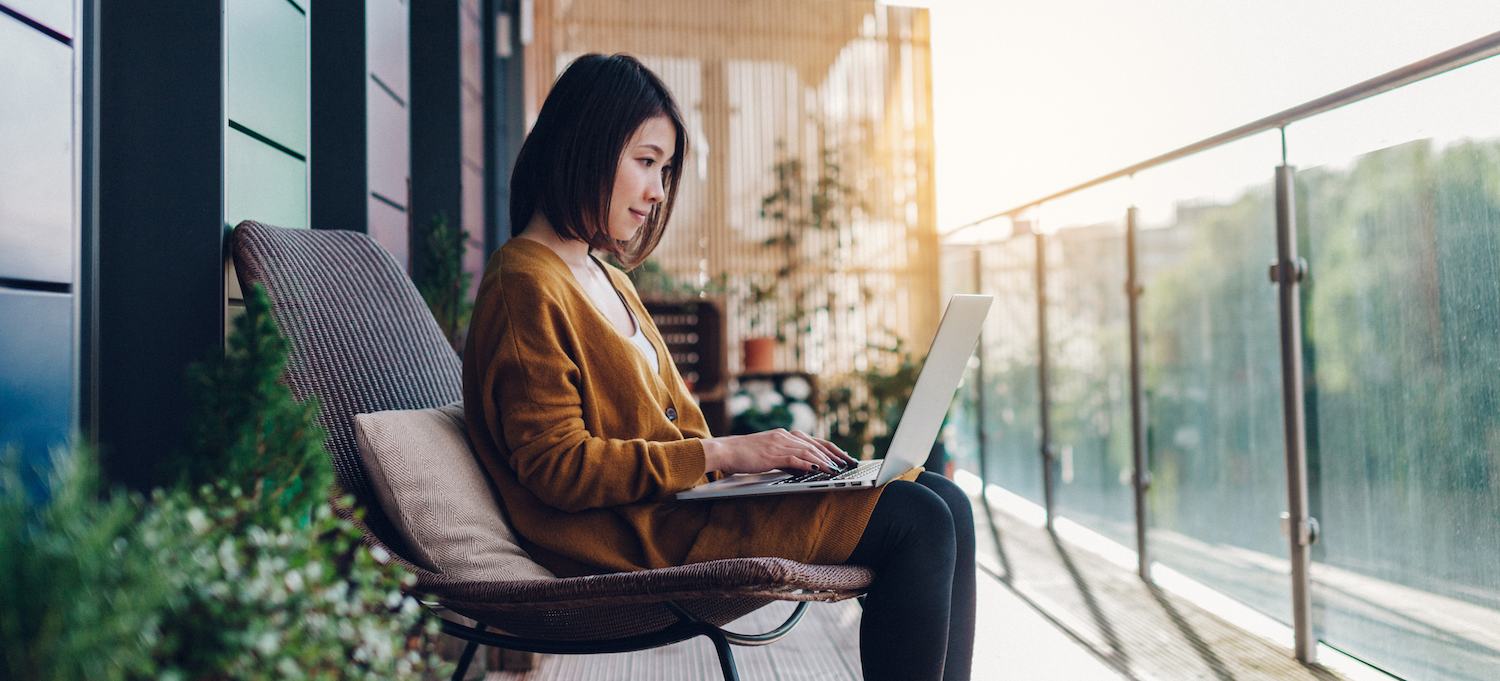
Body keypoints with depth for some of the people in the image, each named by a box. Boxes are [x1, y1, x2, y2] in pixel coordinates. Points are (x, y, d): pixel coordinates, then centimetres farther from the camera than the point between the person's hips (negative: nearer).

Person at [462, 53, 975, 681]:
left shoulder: (605, 278, 20)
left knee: (945, 505, 0)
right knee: (917, 525, -17)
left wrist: (765, 450, 2)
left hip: (671, 496, 9)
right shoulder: (526, 285, -10)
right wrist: (722, 452, -16)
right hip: (633, 538, -9)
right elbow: (557, 467, -17)